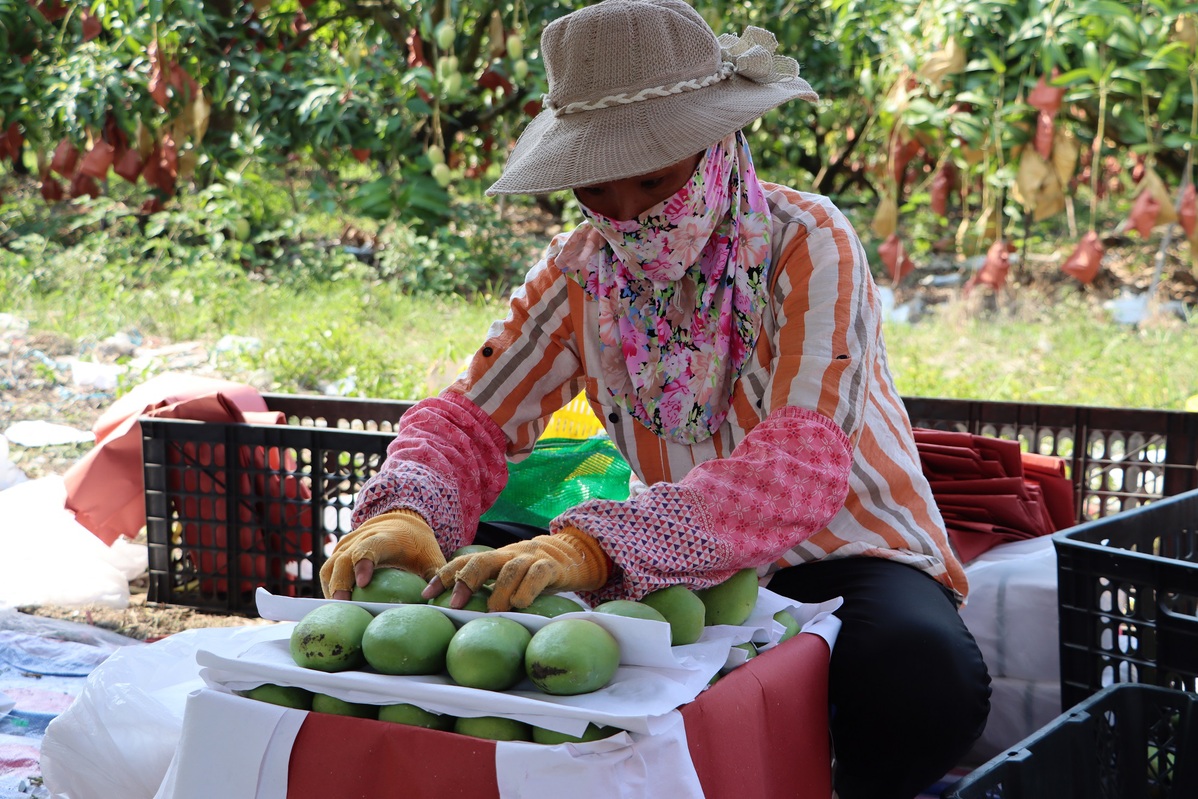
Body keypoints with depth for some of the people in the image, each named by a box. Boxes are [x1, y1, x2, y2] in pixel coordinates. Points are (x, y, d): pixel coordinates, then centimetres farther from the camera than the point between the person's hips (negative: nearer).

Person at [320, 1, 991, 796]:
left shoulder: (808, 244, -18)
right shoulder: (580, 269, -2)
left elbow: (800, 467, -31)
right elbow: (472, 419, -6)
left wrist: (599, 546, -45)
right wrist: (404, 513, -31)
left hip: (841, 556, -4)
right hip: (693, 566, 4)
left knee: (920, 672, -37)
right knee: (463, 569, -13)